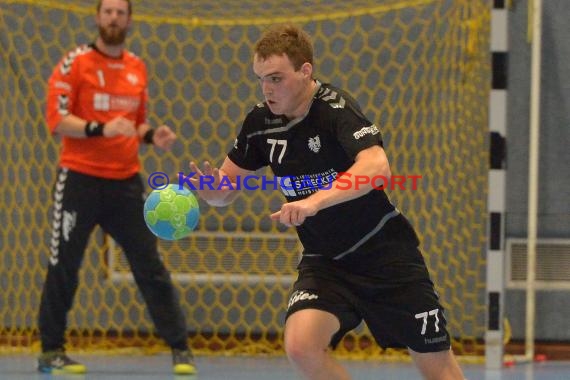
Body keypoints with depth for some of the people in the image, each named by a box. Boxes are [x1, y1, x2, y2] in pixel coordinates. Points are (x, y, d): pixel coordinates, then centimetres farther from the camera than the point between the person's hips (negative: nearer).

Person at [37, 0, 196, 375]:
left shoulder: (137, 67, 11)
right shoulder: (76, 63, -5)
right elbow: (57, 119, -11)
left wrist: (152, 134, 1)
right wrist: (100, 129, -24)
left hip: (126, 181, 4)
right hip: (80, 178, -4)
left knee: (150, 267, 3)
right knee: (63, 267, 2)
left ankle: (180, 348, 8)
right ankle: (51, 352, 13)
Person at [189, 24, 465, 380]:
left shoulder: (336, 108, -21)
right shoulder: (261, 122, -4)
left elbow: (376, 167, -38)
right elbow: (227, 188, 6)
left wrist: (315, 201, -50)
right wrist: (209, 188, -18)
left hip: (384, 253, -4)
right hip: (324, 261, 4)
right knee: (301, 344, -22)